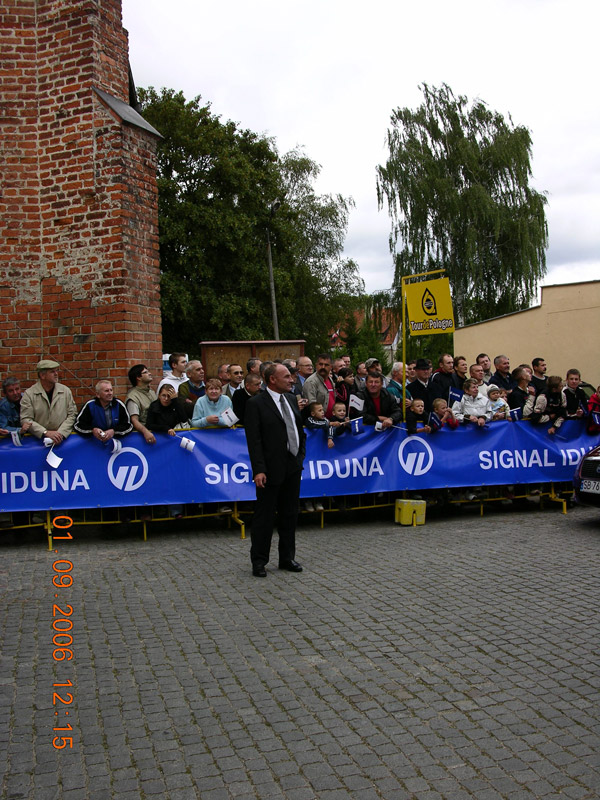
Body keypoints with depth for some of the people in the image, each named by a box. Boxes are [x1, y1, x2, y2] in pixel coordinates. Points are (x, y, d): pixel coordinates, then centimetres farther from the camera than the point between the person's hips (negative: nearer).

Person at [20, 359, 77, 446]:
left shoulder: (65, 391, 9)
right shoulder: (29, 394, 2)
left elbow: (72, 415, 6)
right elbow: (26, 420, -4)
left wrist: (61, 433, -10)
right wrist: (46, 433, -15)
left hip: (63, 438, 0)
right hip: (38, 439, 0)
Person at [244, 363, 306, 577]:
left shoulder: (291, 399, 10)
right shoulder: (256, 404, -11)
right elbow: (253, 440, -15)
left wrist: (300, 456, 12)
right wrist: (258, 470, -20)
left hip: (293, 467, 7)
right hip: (271, 470, -7)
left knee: (289, 515, 14)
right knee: (264, 517, 2)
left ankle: (287, 558, 25)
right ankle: (259, 561, 13)